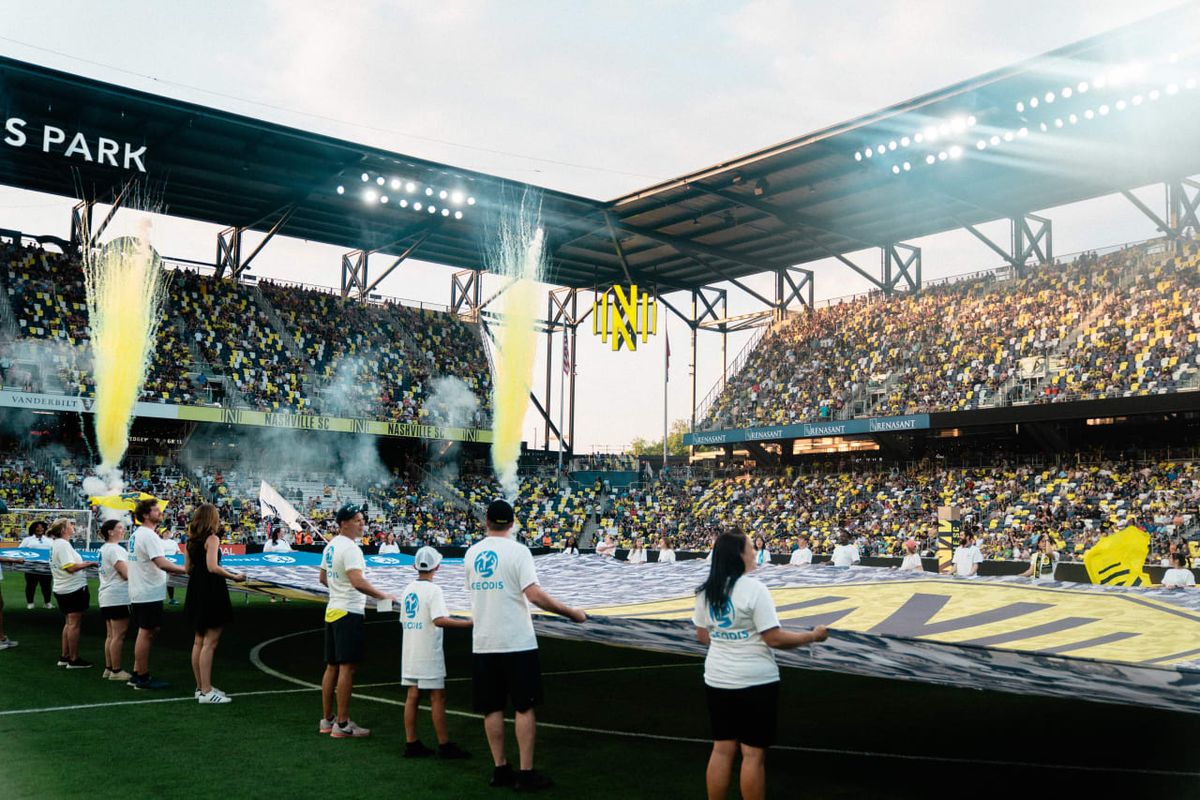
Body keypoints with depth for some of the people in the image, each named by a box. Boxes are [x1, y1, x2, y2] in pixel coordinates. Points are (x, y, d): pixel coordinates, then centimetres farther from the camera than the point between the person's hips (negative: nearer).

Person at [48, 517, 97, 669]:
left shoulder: (56, 543, 13)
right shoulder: (63, 544, -18)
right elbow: (70, 567, -24)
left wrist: (83, 564, 12)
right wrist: (89, 564, -15)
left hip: (62, 590, 10)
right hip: (73, 588, -10)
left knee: (69, 623, 17)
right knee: (74, 624, -4)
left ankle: (65, 657, 21)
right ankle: (74, 660, 1)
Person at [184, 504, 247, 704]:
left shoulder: (191, 540, 10)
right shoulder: (212, 539, -13)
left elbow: (187, 568, 11)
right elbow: (213, 567, -22)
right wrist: (235, 577, -14)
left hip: (196, 590, 9)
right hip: (211, 591, -9)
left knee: (199, 641, 15)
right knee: (210, 642, -6)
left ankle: (201, 687, 24)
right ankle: (206, 692, -5)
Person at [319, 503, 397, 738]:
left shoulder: (331, 545, 13)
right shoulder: (349, 547, -17)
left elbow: (323, 579, 23)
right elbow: (358, 581, -27)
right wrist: (382, 596, -20)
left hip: (333, 610, 10)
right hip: (349, 613, -10)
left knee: (332, 666, 14)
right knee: (347, 667, -6)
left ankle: (326, 720, 21)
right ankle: (342, 724, -3)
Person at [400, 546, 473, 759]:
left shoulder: (408, 589, 9)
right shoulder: (433, 590, -14)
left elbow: (403, 620, 15)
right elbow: (440, 620, -25)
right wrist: (469, 623, -25)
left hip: (409, 651, 7)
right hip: (428, 653, -7)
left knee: (412, 696, 10)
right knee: (437, 697, -1)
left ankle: (411, 743, 12)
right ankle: (444, 745, 3)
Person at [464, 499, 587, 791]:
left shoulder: (471, 553, 6)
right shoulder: (517, 551, -10)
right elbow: (534, 594, -18)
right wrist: (571, 613, -9)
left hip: (483, 643, 5)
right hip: (517, 643, -4)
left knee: (492, 708, 11)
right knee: (524, 707, 3)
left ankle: (500, 769, 15)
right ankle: (526, 773, 3)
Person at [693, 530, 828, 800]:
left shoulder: (706, 590, 3)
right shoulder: (752, 588, -18)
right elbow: (774, 638, -18)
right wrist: (813, 635, -6)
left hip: (718, 679, 6)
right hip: (755, 682, -6)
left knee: (721, 749, 13)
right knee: (753, 753, 4)